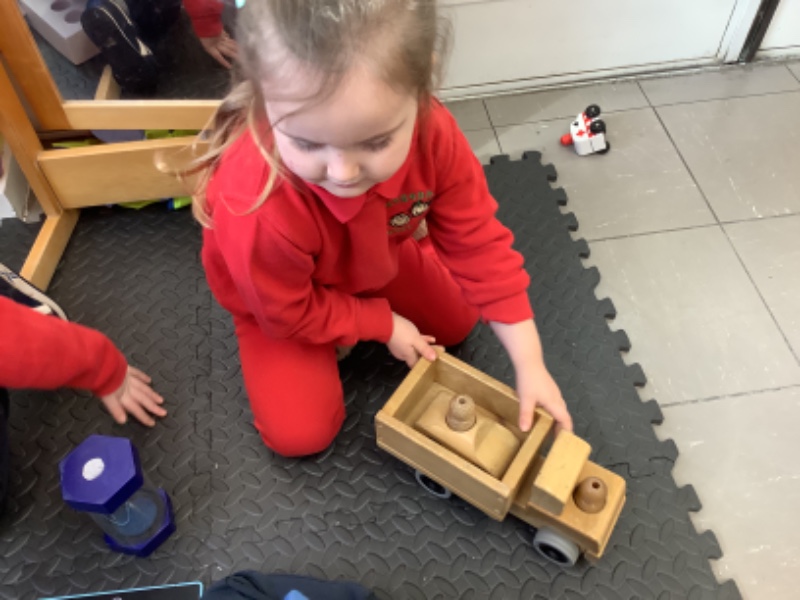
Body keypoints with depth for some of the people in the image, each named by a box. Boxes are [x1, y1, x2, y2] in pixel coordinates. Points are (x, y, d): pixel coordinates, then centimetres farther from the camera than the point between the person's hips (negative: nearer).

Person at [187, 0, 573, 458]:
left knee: (458, 324, 14)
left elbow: (478, 243, -22)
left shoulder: (431, 132, -34)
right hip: (283, 301, -3)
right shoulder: (257, 207, -46)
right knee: (300, 432, -9)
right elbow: (289, 314, -25)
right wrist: (384, 326, -14)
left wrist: (530, 365, -20)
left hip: (377, 261, 4)